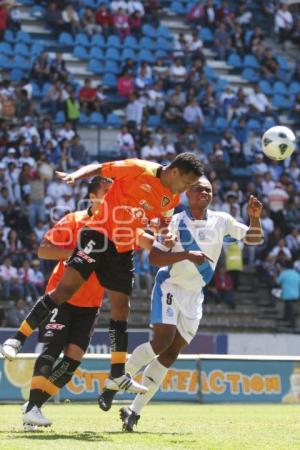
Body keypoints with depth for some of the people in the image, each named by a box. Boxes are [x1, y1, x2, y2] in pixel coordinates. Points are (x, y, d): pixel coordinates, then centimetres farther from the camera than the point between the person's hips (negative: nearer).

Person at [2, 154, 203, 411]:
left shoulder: (172, 199, 6)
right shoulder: (139, 170, -13)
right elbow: (99, 168, -7)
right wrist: (75, 176, -25)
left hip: (124, 250, 7)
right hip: (100, 235, -7)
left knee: (121, 310, 7)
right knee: (65, 288, -18)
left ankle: (118, 375, 15)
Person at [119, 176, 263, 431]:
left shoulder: (221, 221, 2)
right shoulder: (175, 222, -10)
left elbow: (254, 238, 5)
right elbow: (154, 257, -16)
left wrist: (254, 217, -15)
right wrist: (186, 255, -28)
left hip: (194, 295, 5)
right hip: (170, 286, -5)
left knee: (171, 353, 1)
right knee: (162, 340, -23)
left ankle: (135, 409, 4)